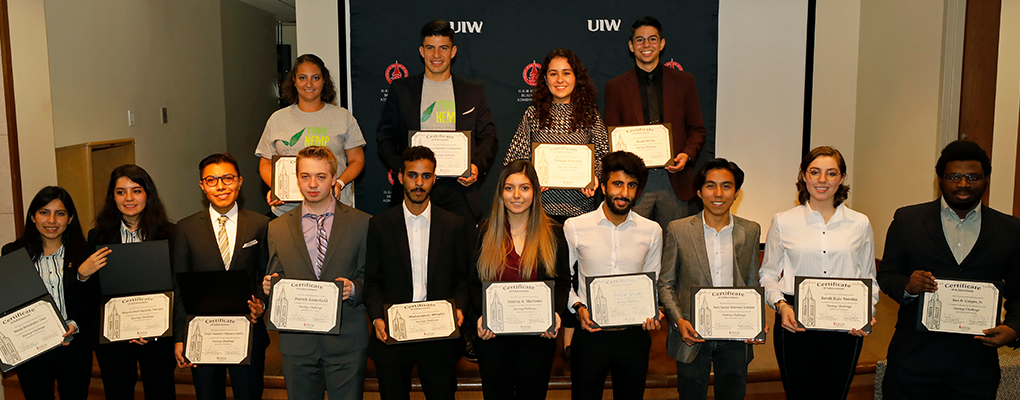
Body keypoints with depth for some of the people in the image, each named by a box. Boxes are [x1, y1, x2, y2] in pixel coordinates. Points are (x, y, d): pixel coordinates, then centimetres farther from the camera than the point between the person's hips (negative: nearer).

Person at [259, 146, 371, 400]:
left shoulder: (361, 223, 1)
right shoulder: (277, 228, 8)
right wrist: (269, 286, -9)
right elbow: (276, 280, 13)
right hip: (297, 342, 2)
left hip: (347, 342, -2)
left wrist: (354, 288, -18)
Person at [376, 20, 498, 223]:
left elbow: (488, 137, 10)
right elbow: (385, 134, 9)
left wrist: (477, 166, -9)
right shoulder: (401, 89, 9)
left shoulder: (474, 91, 11)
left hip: (460, 191, 1)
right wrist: (400, 167, -8)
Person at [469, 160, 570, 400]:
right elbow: (475, 283, 5)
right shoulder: (486, 232, 3)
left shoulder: (553, 233, 2)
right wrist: (481, 315, -13)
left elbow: (562, 281, 3)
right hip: (493, 336, 1)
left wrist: (556, 313, -15)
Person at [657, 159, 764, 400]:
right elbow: (665, 283, 1)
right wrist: (678, 320, -13)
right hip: (692, 335, -2)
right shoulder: (678, 230, -3)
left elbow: (752, 285, 10)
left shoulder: (750, 231, 4)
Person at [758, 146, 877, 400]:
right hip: (795, 324, -1)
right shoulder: (783, 222, 2)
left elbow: (869, 279, 13)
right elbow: (767, 274, 8)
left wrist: (866, 313, -4)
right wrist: (780, 305, -9)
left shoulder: (860, 224, 6)